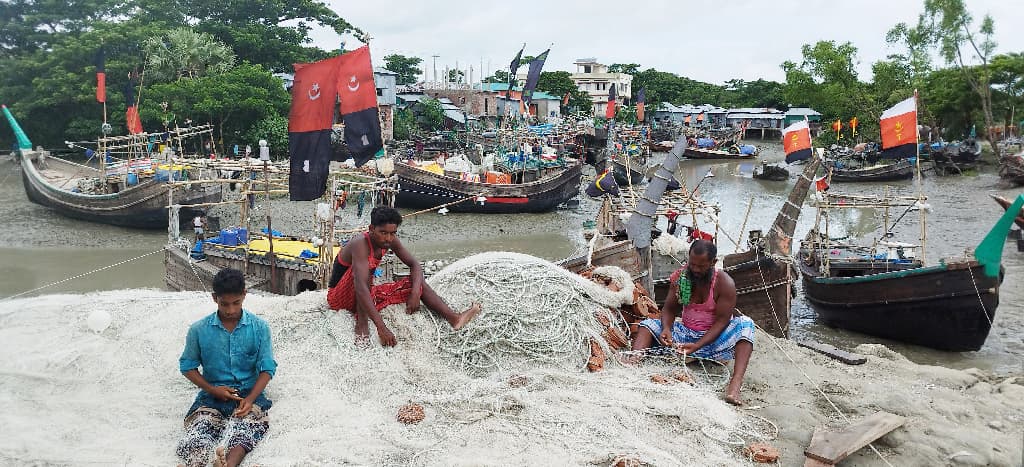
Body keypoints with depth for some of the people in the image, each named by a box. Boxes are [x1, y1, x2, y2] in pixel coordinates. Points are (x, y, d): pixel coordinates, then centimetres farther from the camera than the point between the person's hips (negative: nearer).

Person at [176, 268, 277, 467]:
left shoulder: (259, 327, -1)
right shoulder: (199, 330, 2)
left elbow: (267, 368, -1)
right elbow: (187, 366, 11)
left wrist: (250, 399, -17)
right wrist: (212, 389, -5)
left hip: (249, 393, -2)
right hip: (213, 395, 2)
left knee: (243, 431, -36)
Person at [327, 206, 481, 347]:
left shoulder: (390, 240, -9)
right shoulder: (361, 244, -31)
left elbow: (415, 265, -4)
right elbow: (361, 288, -41)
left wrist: (415, 292, -25)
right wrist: (381, 328, -47)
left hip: (368, 295, 7)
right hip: (339, 297, -7)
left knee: (419, 282, -2)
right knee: (366, 264, -34)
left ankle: (454, 318, -15)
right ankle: (362, 321, -32)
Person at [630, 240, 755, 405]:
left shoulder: (725, 283, -15)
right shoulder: (680, 276, -5)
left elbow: (722, 321, -17)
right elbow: (669, 309, -1)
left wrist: (698, 345, -29)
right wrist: (666, 329, -24)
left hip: (713, 338, -3)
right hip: (685, 333, 4)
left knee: (746, 324, -31)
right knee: (648, 325, -13)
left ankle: (734, 385, -47)